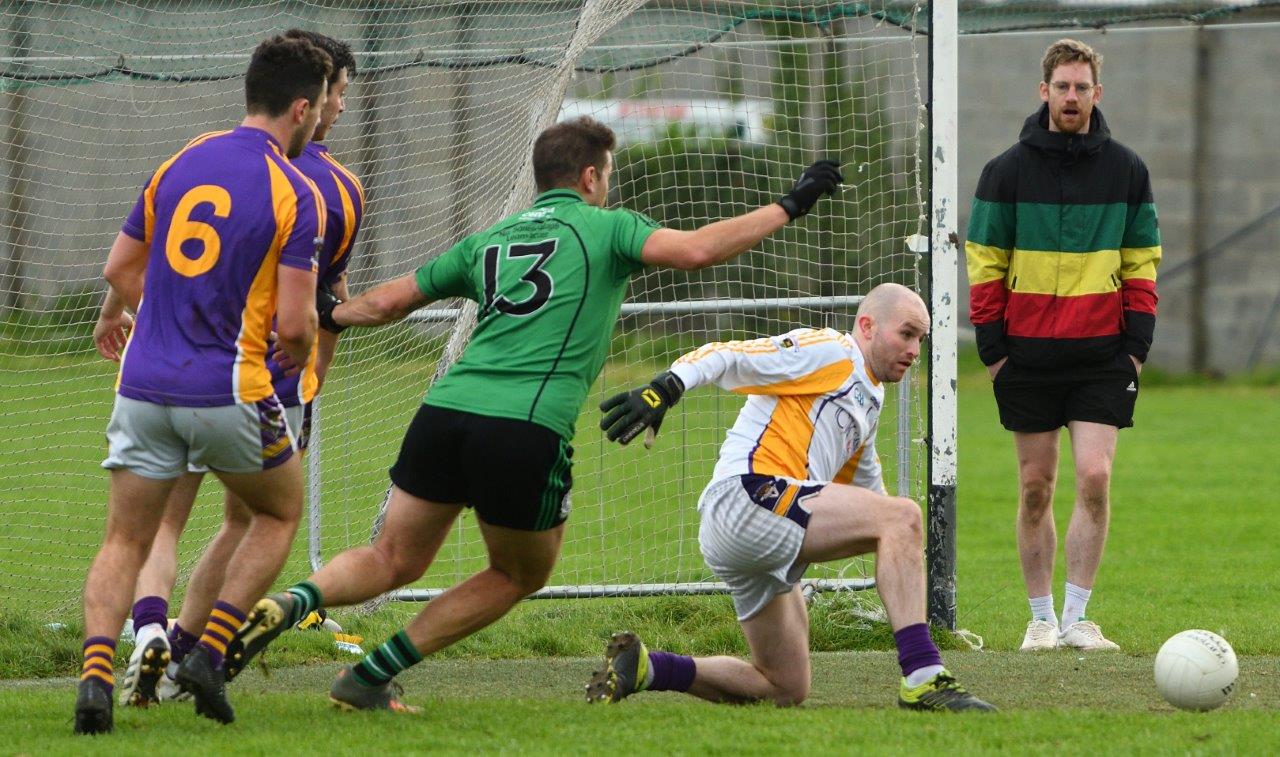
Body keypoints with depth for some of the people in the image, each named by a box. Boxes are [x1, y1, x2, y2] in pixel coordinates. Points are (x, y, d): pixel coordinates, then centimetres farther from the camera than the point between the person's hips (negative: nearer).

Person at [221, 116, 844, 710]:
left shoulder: (488, 240, 24)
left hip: (444, 413, 5)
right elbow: (694, 251, -7)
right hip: (527, 430, -5)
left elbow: (385, 303, 29)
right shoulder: (606, 227, 10)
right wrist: (789, 206, 1)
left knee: (393, 561, 17)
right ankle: (370, 677, 11)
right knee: (520, 575, 19)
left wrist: (330, 315, 50)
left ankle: (290, 603, -13)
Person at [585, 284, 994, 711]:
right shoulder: (827, 351, 1)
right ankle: (923, 681, -27)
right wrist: (663, 390, -26)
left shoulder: (870, 403, 28)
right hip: (746, 495, -10)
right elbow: (724, 357, -9)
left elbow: (870, 495, 37)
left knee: (787, 690, 10)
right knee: (903, 517, -21)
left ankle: (643, 668, 9)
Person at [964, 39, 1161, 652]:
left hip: (1103, 354, 0)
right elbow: (985, 263, 3)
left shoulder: (1126, 170, 6)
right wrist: (992, 345, -3)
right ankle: (1041, 618, 13)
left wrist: (1137, 343, 1)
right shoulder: (1008, 170, 2)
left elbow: (1141, 263, 9)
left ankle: (1076, 617, -4)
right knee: (1036, 487, 3)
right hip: (1028, 351, 0)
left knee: (1094, 477, -11)